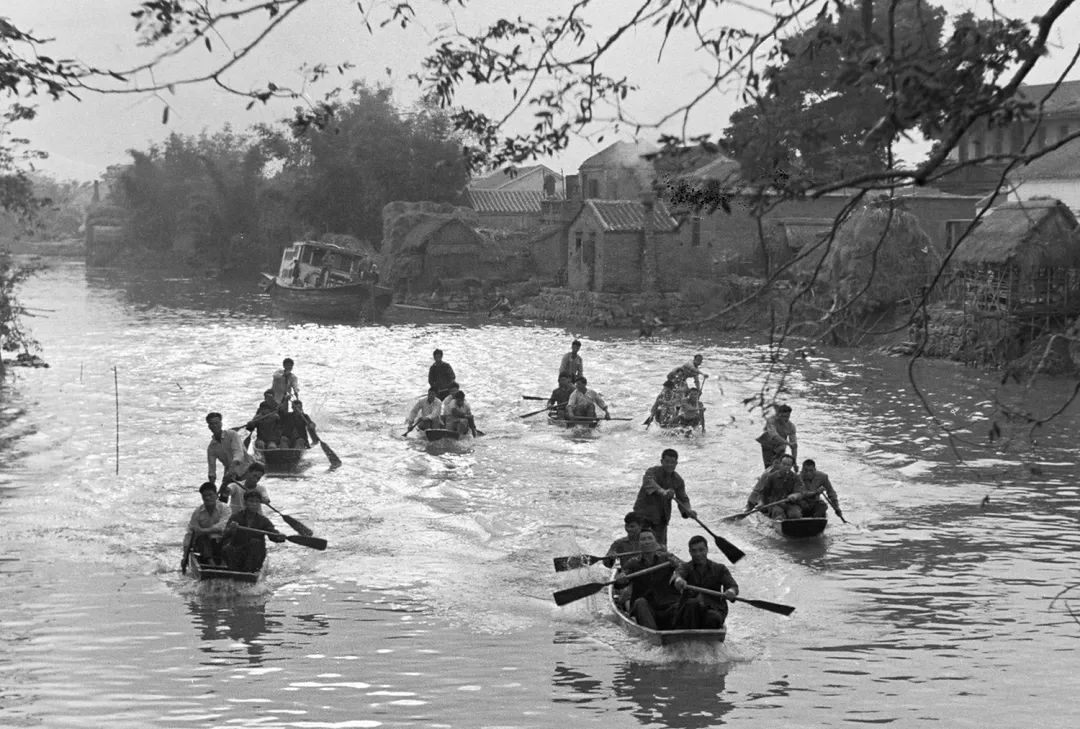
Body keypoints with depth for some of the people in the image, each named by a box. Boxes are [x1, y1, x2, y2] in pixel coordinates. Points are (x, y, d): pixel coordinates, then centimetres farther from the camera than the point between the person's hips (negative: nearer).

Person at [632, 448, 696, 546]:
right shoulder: (653, 472, -15)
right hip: (644, 516, -5)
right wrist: (663, 492, -58)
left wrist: (688, 511, -21)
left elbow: (683, 499, 2)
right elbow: (649, 483, -37)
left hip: (661, 520, 5)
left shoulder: (678, 480, 4)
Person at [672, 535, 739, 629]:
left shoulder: (719, 569, 15)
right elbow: (677, 574, -12)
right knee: (692, 604, -34)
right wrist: (678, 580, -40)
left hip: (714, 608, 0)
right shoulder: (685, 567, 13)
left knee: (713, 618, -34)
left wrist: (731, 591, -29)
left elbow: (733, 585, -1)